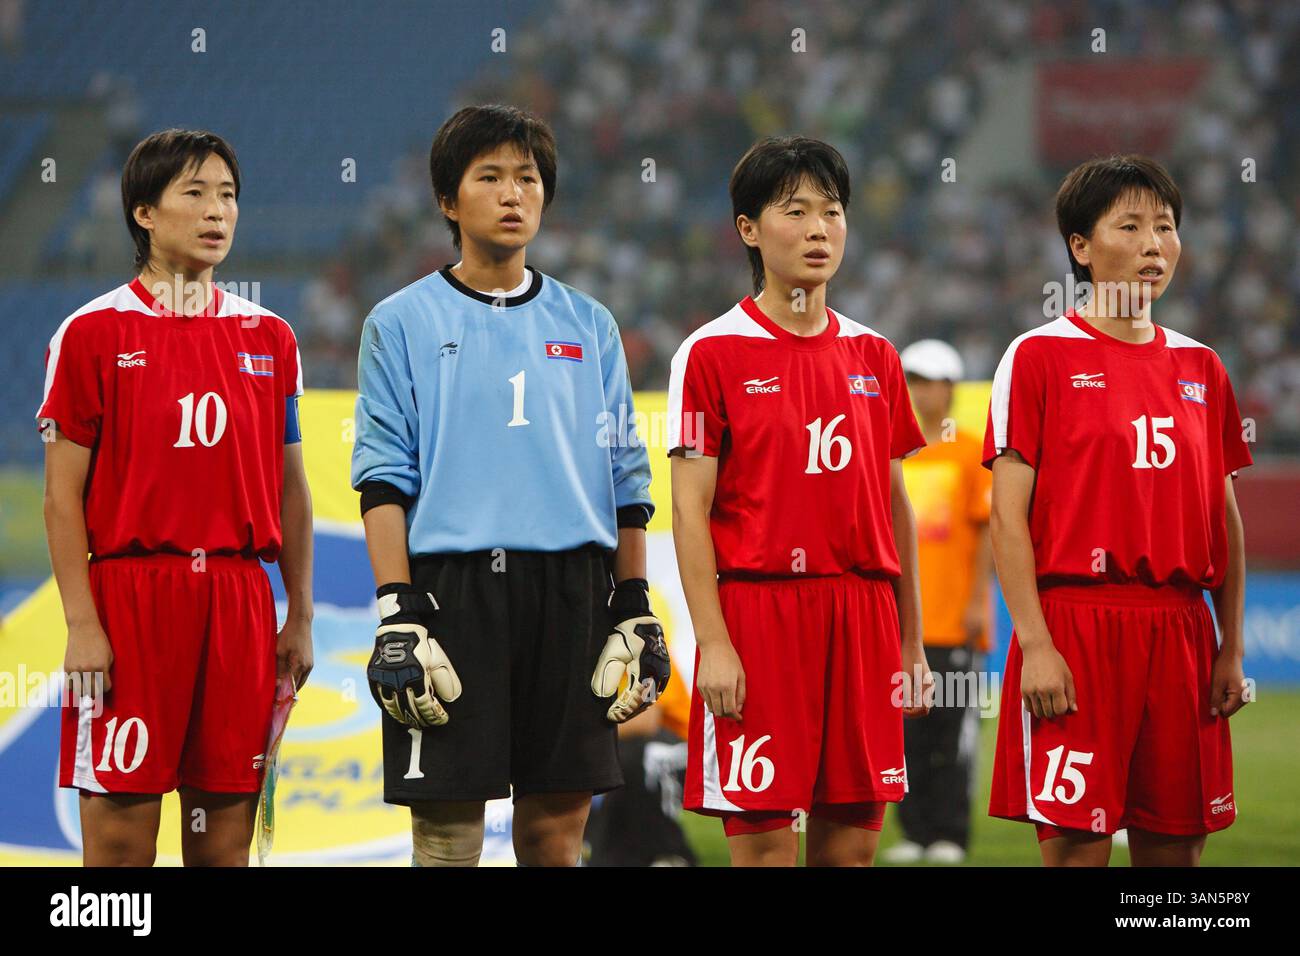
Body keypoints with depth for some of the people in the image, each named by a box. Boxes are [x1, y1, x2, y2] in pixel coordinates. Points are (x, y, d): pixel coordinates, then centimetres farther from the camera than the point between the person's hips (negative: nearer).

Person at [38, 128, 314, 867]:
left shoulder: (269, 337, 12)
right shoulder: (94, 333, 0)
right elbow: (64, 494, -3)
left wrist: (300, 618, 11)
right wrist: (81, 624, -10)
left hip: (239, 599, 4)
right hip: (131, 590, -4)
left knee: (226, 836, 5)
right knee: (122, 834, -5)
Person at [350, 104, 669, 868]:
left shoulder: (589, 326, 14)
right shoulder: (403, 324, 5)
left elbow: (625, 476, 14)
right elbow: (384, 479, -1)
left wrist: (636, 612, 7)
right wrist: (398, 616, -10)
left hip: (572, 591, 3)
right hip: (453, 585, -3)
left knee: (559, 825, 4)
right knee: (448, 827, -4)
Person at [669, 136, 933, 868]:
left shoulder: (873, 356, 12)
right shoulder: (714, 354, -2)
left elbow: (895, 506, 16)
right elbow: (691, 511, -5)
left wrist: (912, 642, 12)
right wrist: (713, 642, -13)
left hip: (864, 613, 4)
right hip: (758, 608, -4)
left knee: (853, 838, 4)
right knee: (765, 841, -6)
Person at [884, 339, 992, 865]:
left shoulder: (971, 452, 0)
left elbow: (987, 531, -3)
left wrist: (978, 601, -9)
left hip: (954, 623, -4)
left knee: (952, 731, -5)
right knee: (906, 732, 3)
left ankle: (950, 836, -1)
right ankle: (915, 834, 9)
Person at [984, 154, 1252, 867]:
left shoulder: (1199, 368, 14)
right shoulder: (1040, 356, -1)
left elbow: (1225, 519, 16)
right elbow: (1008, 515, -5)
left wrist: (1230, 649, 9)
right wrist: (1035, 644, -13)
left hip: (1180, 632, 5)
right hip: (1076, 624, -5)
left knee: (1175, 846, 4)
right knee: (1077, 845, -7)